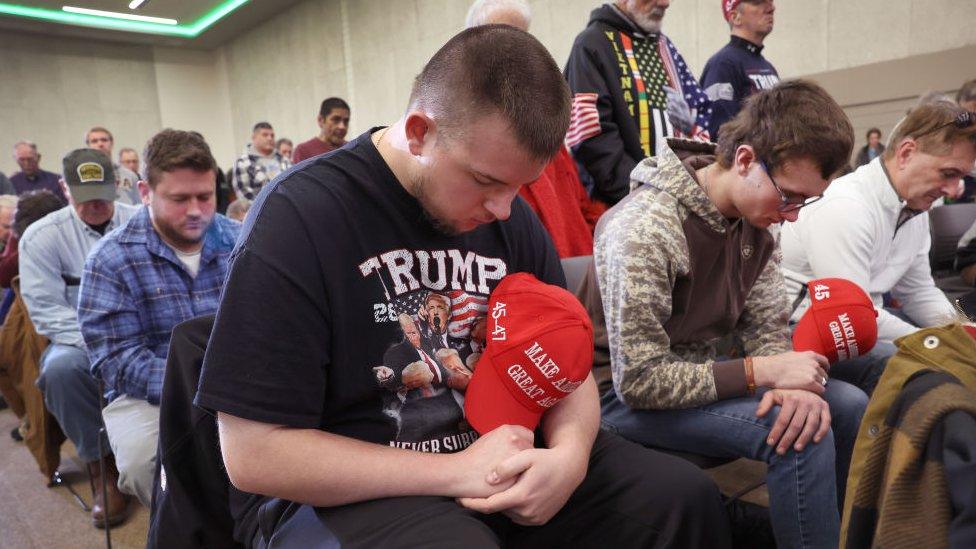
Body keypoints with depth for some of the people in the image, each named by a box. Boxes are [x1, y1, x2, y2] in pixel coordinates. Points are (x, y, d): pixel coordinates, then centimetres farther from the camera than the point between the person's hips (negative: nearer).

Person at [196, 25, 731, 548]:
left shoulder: (510, 215, 1)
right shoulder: (298, 218, -17)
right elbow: (253, 452, -18)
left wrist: (570, 454, -16)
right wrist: (456, 471, -22)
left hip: (500, 460, 4)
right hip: (345, 492, -3)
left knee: (685, 496, -11)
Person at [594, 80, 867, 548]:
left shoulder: (754, 219, -3)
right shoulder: (644, 231, -29)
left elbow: (768, 327, 1)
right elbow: (639, 380, -29)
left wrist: (795, 381, -22)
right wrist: (761, 372, -26)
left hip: (701, 377, 8)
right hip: (630, 398, -8)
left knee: (849, 405, 3)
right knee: (805, 435, -23)